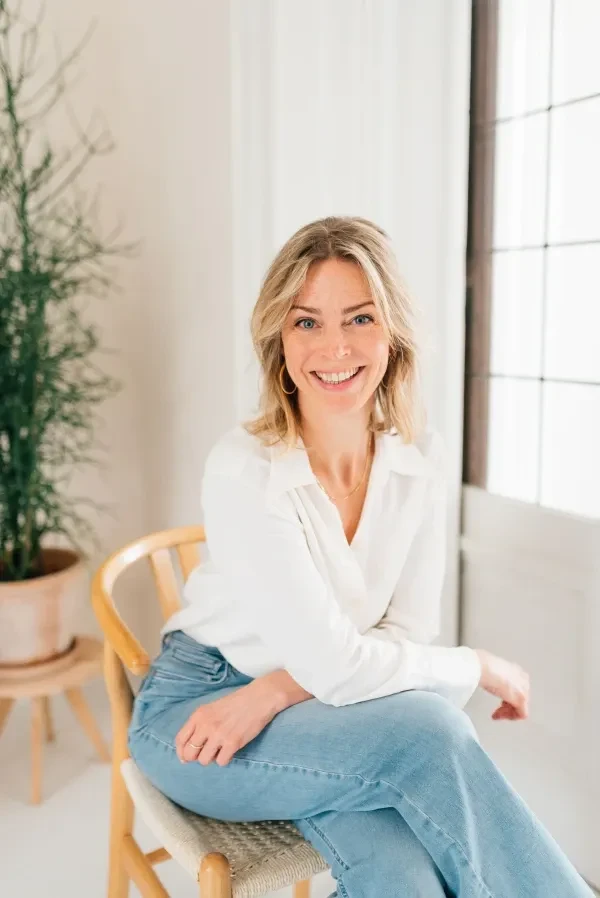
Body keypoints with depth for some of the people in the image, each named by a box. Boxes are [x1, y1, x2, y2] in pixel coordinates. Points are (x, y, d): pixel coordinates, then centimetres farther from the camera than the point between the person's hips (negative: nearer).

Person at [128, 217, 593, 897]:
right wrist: (483, 667, -11)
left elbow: (407, 630, -7)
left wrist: (269, 695, -20)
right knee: (427, 732, -28)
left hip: (310, 710, 4)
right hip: (198, 711, -3)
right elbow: (333, 665, -24)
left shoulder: (421, 459, -7)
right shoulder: (243, 470, -24)